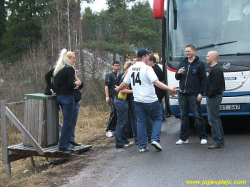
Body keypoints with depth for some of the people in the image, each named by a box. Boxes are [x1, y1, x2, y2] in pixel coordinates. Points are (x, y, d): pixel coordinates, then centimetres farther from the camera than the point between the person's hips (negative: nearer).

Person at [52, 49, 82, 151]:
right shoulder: (70, 69, -12)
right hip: (67, 96, -9)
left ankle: (64, 143, 18)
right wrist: (76, 83, 0)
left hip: (59, 96, 9)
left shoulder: (58, 69, 13)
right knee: (68, 121, -4)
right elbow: (70, 85, -18)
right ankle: (63, 145, -3)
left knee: (67, 120, 16)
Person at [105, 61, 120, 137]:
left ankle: (113, 129, 14)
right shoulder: (109, 75, 1)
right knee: (114, 113, -11)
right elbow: (106, 86, -5)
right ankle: (109, 130, -5)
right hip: (113, 96, -6)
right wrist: (107, 96, -14)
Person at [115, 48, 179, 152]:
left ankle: (142, 146, 10)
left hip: (138, 100, 5)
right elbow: (156, 82, -21)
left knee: (141, 122, 10)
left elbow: (125, 83, 13)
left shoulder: (131, 68, 7)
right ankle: (155, 139, -4)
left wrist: (118, 89, 34)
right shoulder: (147, 68, -12)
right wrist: (170, 89, -23)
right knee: (157, 119, 11)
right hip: (150, 100, -5)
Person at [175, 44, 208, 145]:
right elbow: (177, 78, 16)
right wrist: (178, 73, -7)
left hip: (194, 95, -5)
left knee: (198, 116, -2)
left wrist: (201, 93, -10)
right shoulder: (182, 63, 12)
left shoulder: (200, 64, -2)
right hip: (182, 94, 5)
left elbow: (203, 79, -3)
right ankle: (183, 138, 15)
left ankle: (203, 137, 7)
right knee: (184, 117, 9)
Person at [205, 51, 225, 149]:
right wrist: (209, 94, 15)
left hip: (213, 97, -11)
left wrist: (210, 94, -16)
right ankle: (221, 140, 20)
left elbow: (215, 86, -23)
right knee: (216, 119, 14)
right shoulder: (213, 69, 18)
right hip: (213, 97, 11)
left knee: (213, 120, -10)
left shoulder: (216, 70, -17)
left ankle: (217, 142, -8)